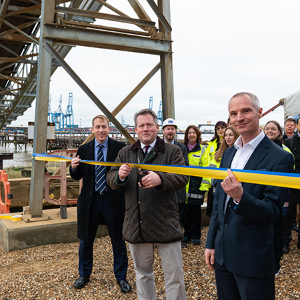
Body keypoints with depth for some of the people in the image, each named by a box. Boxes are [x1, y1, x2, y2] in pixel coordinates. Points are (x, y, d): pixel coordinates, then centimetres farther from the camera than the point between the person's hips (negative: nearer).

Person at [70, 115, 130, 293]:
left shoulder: (119, 148, -4)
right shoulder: (84, 150, 4)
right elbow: (77, 177, 6)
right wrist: (74, 168, -15)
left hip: (113, 200, -2)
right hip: (90, 200, 2)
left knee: (118, 241, 9)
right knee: (86, 240, 15)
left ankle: (121, 277, 28)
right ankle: (84, 275, 37)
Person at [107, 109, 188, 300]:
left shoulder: (172, 151, 0)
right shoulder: (125, 153, 10)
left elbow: (182, 177, -13)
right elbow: (111, 179, 5)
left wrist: (160, 179, -32)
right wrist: (120, 176, -19)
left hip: (166, 225, -3)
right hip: (136, 226, 4)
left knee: (175, 277, 5)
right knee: (142, 275, 20)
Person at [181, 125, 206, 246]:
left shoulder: (202, 150, 1)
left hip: (196, 186, -2)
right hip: (184, 185, 2)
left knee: (196, 210, 6)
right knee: (185, 210, 7)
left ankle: (195, 236, 18)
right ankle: (187, 234, 21)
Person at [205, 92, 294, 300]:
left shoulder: (279, 158, -13)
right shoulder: (228, 153, 8)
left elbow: (274, 213, -15)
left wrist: (240, 197, -33)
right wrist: (211, 243, 12)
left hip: (254, 258, -6)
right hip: (222, 254, 6)